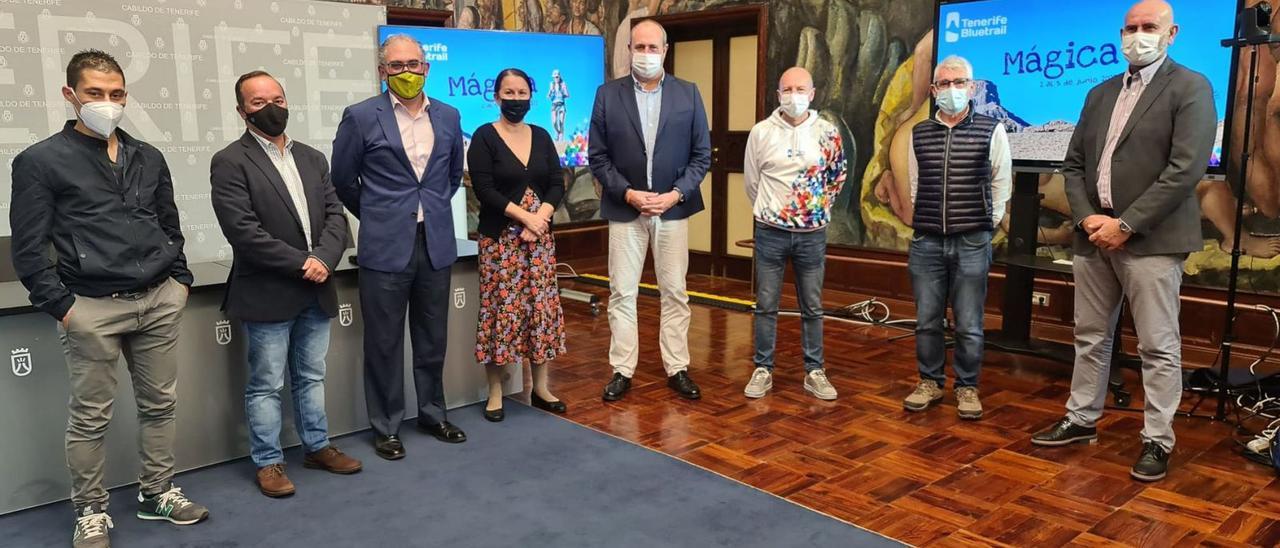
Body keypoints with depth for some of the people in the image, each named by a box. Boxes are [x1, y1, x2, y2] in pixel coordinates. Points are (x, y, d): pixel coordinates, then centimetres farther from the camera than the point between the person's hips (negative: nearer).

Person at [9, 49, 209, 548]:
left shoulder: (149, 159, 12)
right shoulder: (40, 162, -2)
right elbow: (28, 248, -4)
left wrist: (180, 280, 10)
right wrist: (61, 306, -9)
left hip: (159, 301, 4)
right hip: (93, 308, -4)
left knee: (159, 404, 12)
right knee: (90, 417, 5)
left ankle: (157, 493, 27)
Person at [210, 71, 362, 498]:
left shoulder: (312, 158, 12)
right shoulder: (230, 162, -7)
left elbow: (335, 215, 5)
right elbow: (243, 230, -17)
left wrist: (323, 259, -13)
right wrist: (300, 263, -18)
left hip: (316, 291, 6)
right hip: (267, 294, -5)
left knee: (311, 377, 17)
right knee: (266, 384, 6)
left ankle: (317, 447, 29)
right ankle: (268, 463, 18)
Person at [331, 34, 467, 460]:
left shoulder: (448, 117, 7)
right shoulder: (361, 117, -5)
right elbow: (343, 180, 5)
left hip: (436, 244, 4)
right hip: (385, 246, -3)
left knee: (433, 337, 13)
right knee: (384, 341, 5)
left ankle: (433, 413, 30)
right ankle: (385, 426, 19)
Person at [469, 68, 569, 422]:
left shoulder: (541, 137, 10)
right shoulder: (484, 137, -3)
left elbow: (557, 184, 6)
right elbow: (484, 190, -12)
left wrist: (541, 217, -11)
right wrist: (525, 217, -17)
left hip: (540, 236, 4)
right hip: (500, 238, -4)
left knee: (542, 307, 5)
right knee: (501, 310, -3)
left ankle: (540, 388, 16)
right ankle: (495, 393, 8)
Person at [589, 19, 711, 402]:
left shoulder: (688, 94, 2)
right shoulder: (608, 94, 0)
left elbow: (702, 154, 2)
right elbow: (597, 157, -1)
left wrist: (676, 194, -11)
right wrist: (628, 194, -13)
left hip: (673, 208, 1)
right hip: (625, 208, 0)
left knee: (674, 293, 7)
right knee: (621, 293, 3)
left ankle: (677, 369, 18)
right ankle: (622, 371, 14)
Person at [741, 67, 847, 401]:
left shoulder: (828, 134, -1)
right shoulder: (761, 132, -4)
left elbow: (838, 176, 15)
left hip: (812, 234, 1)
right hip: (771, 233, -1)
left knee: (812, 307, 9)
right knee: (766, 305, 5)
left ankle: (814, 372, 19)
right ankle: (763, 370, 16)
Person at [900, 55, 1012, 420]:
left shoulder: (992, 130, 0)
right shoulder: (918, 134, 7)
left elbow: (1001, 184, 7)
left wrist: (988, 224, 6)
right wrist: (924, 222, 9)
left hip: (972, 243, -2)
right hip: (926, 241, 2)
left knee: (969, 325, 3)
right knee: (927, 321, 8)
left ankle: (967, 387, 17)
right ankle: (930, 382, 22)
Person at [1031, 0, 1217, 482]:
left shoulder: (1190, 88, -4)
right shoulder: (1101, 94, 15)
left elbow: (1186, 170, -14)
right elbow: (1074, 163, 12)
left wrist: (1126, 225, -17)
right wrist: (1087, 217, -4)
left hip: (1151, 239, -6)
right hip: (1094, 235, 6)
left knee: (1158, 347, 0)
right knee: (1090, 337, 14)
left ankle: (1157, 441, 11)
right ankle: (1081, 420, 27)